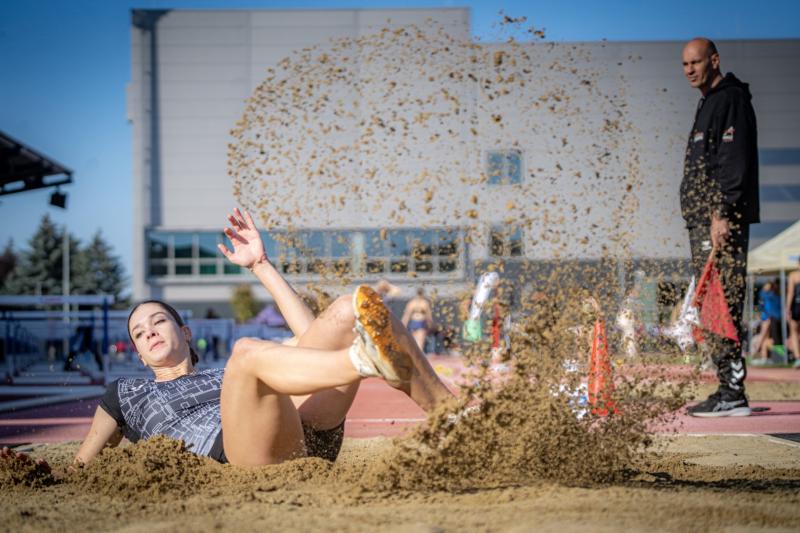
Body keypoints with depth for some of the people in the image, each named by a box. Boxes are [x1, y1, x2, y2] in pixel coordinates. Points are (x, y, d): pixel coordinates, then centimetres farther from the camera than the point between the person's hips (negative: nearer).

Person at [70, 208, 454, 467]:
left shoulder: (228, 376, 39)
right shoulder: (127, 395, 34)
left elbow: (311, 338, 29)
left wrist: (260, 265, 29)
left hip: (307, 437, 5)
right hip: (246, 459, -4)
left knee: (354, 306, -12)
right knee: (246, 350, -33)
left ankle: (449, 410, -32)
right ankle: (369, 360, -54)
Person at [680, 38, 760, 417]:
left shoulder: (730, 100, -8)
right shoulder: (709, 104, 23)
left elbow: (735, 162, -18)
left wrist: (722, 214, -23)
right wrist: (710, 215, 19)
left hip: (722, 220, -10)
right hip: (704, 220, 10)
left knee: (721, 307, -12)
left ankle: (733, 395, -12)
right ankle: (729, 391, 12)